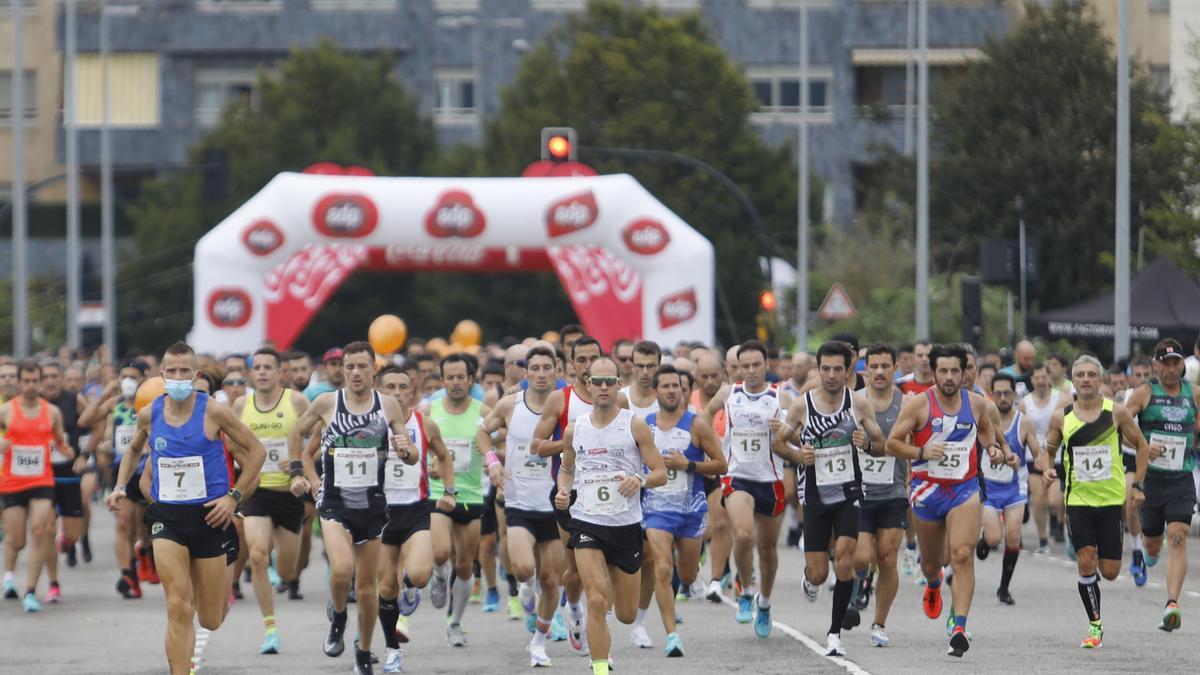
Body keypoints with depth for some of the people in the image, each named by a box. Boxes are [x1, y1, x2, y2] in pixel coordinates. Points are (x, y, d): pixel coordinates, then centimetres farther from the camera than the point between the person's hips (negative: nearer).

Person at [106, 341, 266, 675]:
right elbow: (134, 449, 23)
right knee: (178, 609, -14)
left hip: (208, 515, -1)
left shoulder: (213, 412, -9)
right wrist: (121, 486, 8)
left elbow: (256, 450, -1)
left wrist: (234, 496, -7)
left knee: (211, 620, 7)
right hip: (166, 516, 1)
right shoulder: (149, 415, 1)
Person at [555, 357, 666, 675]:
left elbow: (661, 474, -3)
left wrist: (640, 480, -25)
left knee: (626, 615, 10)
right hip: (587, 522, 0)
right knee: (596, 602, -17)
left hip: (626, 525, 0)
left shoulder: (635, 426, -4)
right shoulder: (574, 429, 4)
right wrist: (563, 491, -1)